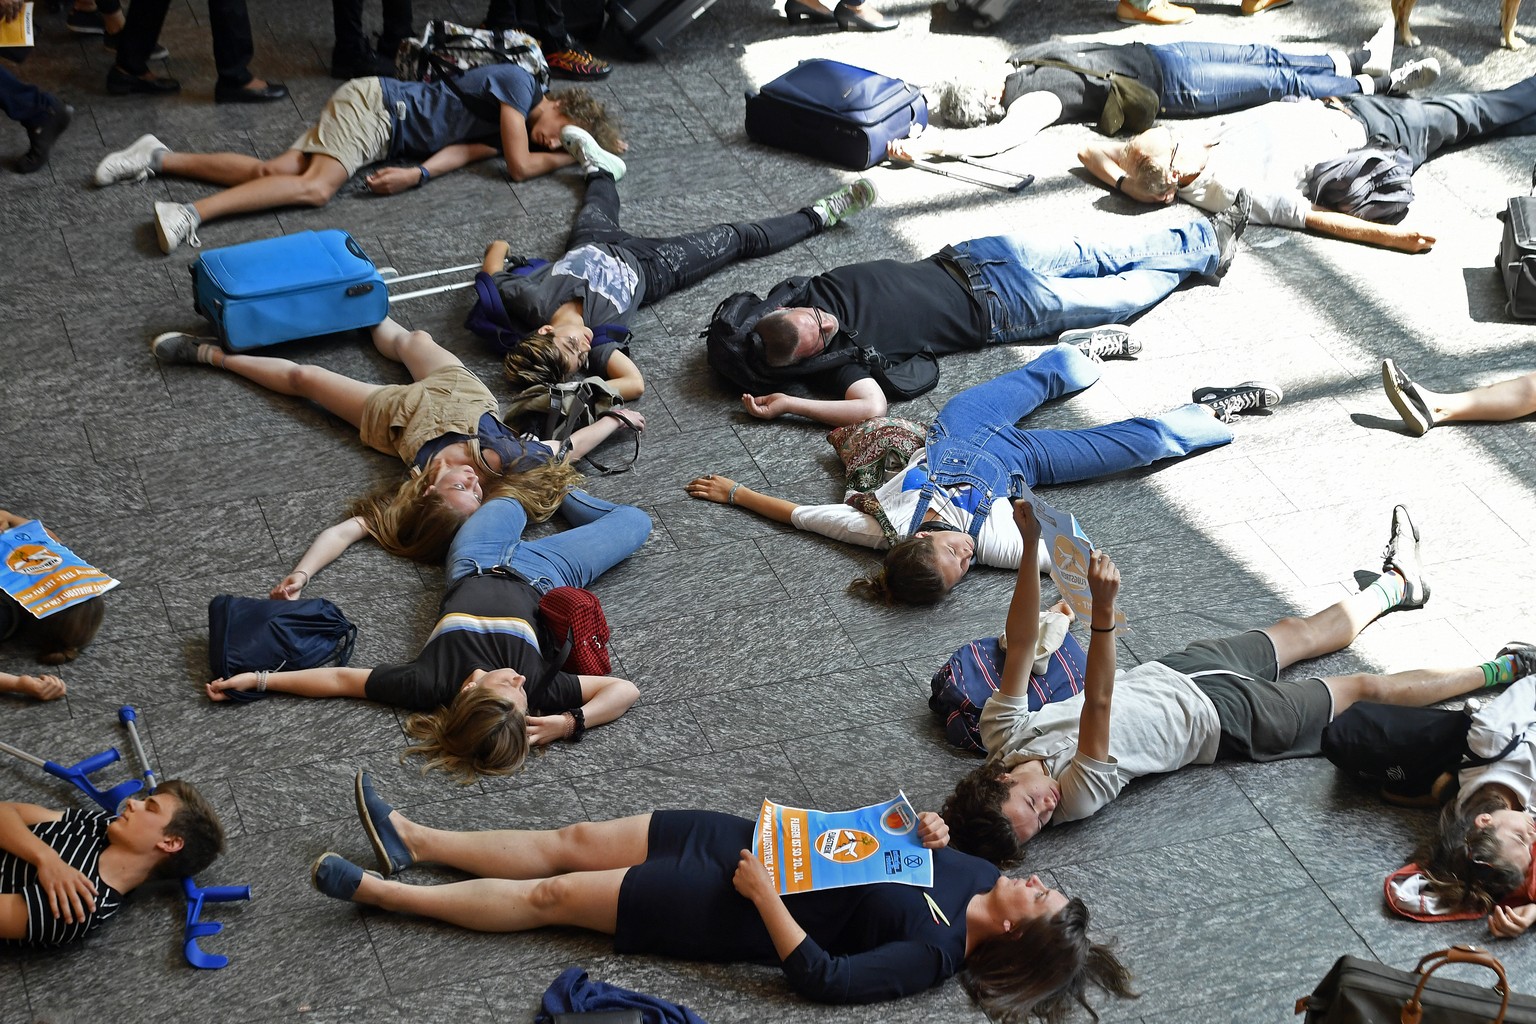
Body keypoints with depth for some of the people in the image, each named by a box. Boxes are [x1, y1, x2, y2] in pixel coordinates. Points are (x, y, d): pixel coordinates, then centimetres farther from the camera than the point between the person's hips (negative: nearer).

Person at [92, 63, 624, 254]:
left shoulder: (504, 127, 13)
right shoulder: (518, 82, -12)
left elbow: (463, 150, -2)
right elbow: (520, 166, -18)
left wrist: (417, 174, -21)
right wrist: (569, 155, -2)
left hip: (381, 135, 8)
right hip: (374, 103, -8)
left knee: (270, 170, -4)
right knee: (315, 186, -28)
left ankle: (159, 158, -1)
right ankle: (191, 215, -39)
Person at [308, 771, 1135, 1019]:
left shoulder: (931, 954, -23)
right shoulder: (974, 873, -2)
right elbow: (883, 835, 15)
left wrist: (764, 898, -28)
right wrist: (924, 835, -5)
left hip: (734, 911, -7)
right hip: (755, 843, 7)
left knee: (550, 895, -2)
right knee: (574, 842, 9)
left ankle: (379, 891, 10)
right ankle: (412, 843, 23)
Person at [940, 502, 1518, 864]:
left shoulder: (1000, 736, -21)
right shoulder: (1077, 796, -36)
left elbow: (1021, 643, -27)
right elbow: (1099, 704, -49)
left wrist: (1030, 549, -40)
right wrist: (1102, 608, -63)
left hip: (1166, 674, 6)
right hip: (1222, 718, -6)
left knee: (1305, 633, 23)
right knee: (1364, 688, 6)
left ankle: (1397, 584, 51)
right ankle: (1497, 675, 26)